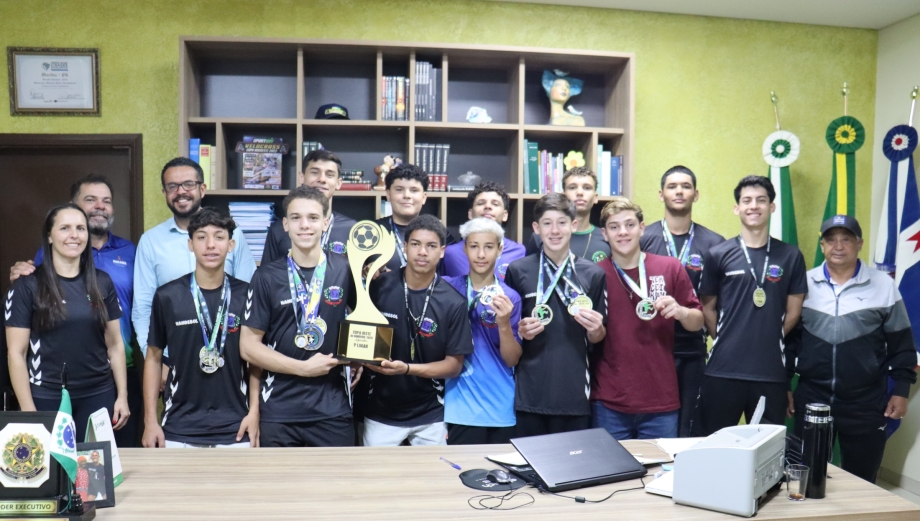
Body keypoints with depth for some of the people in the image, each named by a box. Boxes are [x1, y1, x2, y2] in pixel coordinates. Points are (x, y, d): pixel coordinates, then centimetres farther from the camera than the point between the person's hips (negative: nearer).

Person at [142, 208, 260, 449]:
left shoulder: (246, 295, 0)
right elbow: (154, 357, 6)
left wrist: (254, 412, -3)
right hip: (178, 431, 0)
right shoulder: (167, 296, -1)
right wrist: (150, 420, 2)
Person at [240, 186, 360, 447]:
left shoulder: (345, 270, 0)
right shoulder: (266, 276, -3)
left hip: (333, 409, 1)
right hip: (278, 411, 0)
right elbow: (249, 346, -3)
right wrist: (303, 367, -12)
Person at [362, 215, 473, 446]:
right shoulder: (380, 287, -9)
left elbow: (454, 366, -8)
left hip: (430, 414, 0)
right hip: (380, 411, 1)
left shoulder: (453, 302, -11)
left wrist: (406, 368, -22)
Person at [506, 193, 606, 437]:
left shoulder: (593, 274, 5)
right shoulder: (518, 270, 1)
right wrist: (521, 331, -11)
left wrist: (595, 328, -10)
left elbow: (597, 338, 11)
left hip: (574, 393, 1)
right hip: (530, 393, -1)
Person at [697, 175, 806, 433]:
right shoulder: (718, 255, 1)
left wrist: (769, 340, 9)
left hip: (771, 372, 1)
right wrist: (725, 342, 4)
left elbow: (793, 312, 9)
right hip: (723, 370, -1)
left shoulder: (791, 256, 5)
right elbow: (707, 308, 7)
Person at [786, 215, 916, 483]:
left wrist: (901, 390, 2)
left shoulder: (883, 285, 0)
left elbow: (901, 344, 5)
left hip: (865, 404, -1)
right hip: (811, 399, 1)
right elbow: (789, 338, 7)